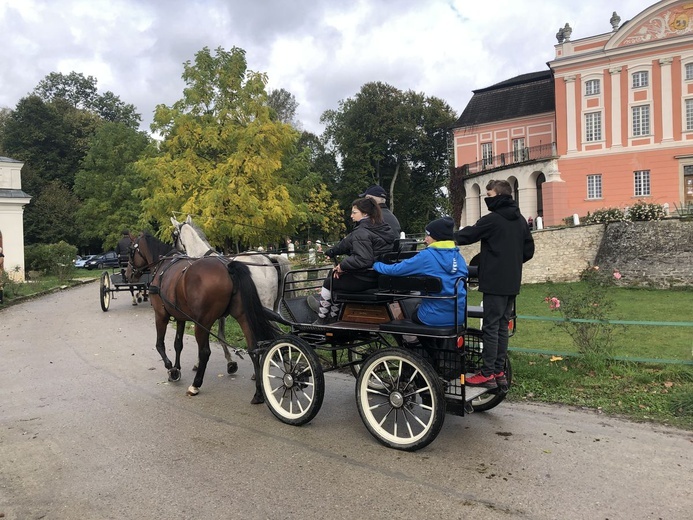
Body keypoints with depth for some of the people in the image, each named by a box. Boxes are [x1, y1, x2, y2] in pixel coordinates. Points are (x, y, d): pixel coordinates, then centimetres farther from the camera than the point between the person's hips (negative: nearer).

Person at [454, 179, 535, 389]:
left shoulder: (492, 219, -11)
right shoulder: (520, 220, 13)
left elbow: (466, 235, -7)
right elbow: (529, 250, 16)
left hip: (495, 282, -8)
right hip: (512, 283, 8)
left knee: (491, 327, -4)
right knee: (502, 326, 12)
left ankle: (488, 374, 0)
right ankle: (499, 372, 16)